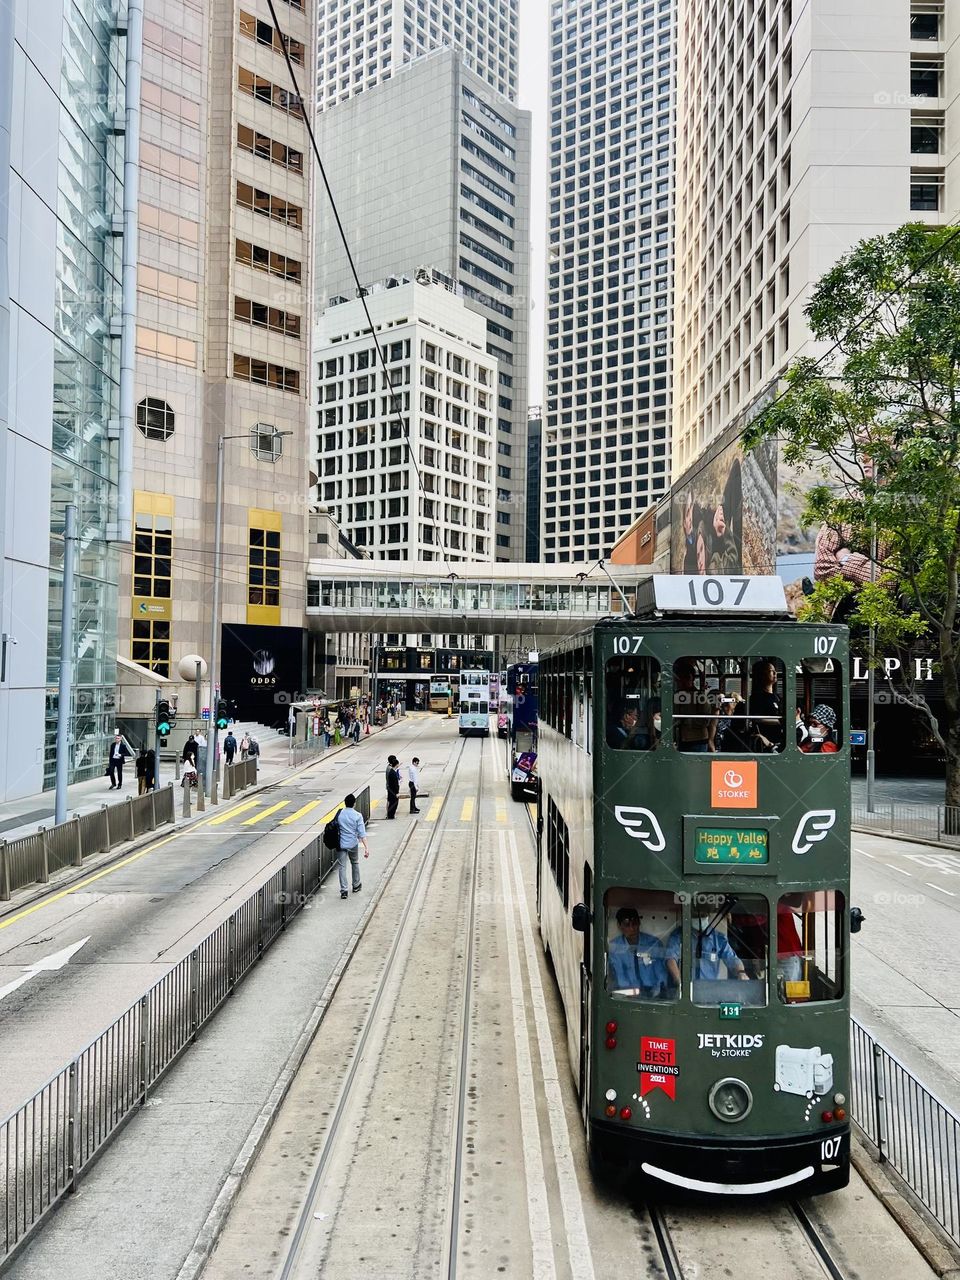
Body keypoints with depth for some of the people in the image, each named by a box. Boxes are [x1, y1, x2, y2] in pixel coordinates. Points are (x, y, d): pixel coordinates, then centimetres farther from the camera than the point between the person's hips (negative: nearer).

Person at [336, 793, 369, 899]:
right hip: (353, 844, 0)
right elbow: (362, 833, -13)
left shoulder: (339, 814, -3)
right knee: (355, 863, 21)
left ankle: (343, 890, -6)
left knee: (342, 866, 3)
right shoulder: (357, 816, -9)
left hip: (341, 844, 0)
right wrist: (366, 848, -14)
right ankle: (356, 886, 34)